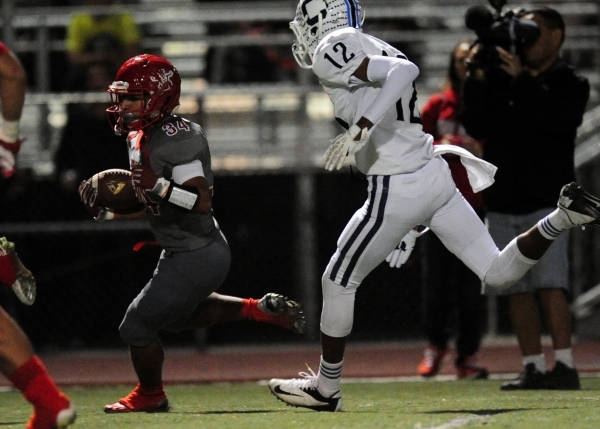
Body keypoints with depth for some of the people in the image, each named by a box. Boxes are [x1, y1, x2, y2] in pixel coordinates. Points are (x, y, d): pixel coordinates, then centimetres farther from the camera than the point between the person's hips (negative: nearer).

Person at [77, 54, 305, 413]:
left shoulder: (175, 138, -24)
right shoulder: (141, 139, 5)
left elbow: (201, 201, -29)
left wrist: (160, 187, -40)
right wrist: (108, 215, 9)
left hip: (196, 258, -10)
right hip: (181, 252, 10)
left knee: (137, 327, 3)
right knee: (177, 317, 31)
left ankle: (150, 395, 28)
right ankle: (259, 310, 28)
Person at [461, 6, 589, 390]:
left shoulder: (571, 84, 3)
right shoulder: (500, 80, 12)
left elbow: (558, 119, -18)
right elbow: (476, 126, 3)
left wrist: (521, 79, -21)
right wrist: (478, 80, -8)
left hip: (547, 203, -4)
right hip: (503, 204, 4)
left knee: (550, 285, -15)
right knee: (517, 289, 2)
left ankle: (565, 366, -16)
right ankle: (533, 368, 5)